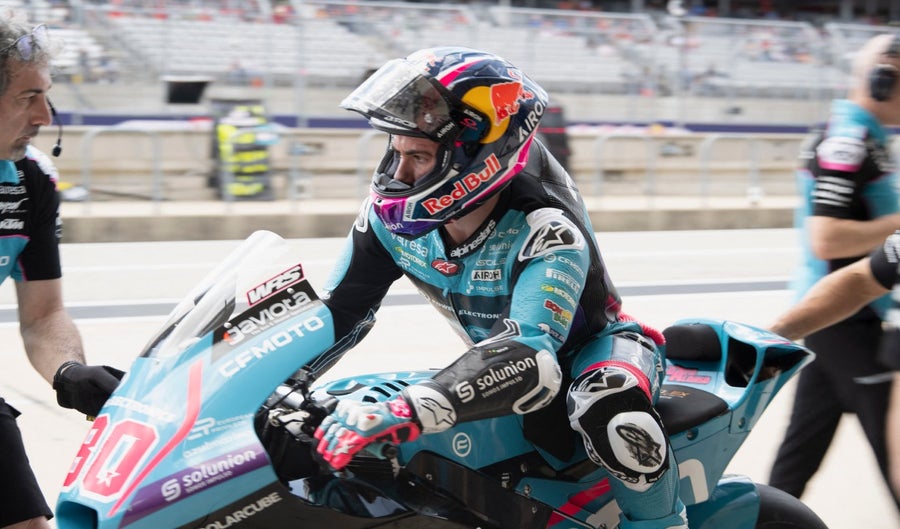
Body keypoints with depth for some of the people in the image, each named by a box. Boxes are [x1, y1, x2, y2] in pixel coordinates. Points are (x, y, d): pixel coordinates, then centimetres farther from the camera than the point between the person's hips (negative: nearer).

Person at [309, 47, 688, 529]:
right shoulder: (391, 216, -17)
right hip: (497, 355, 7)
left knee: (613, 418, -40)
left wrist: (399, 416, -63)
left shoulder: (547, 234, -36)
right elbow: (339, 310, -4)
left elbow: (529, 357, -51)